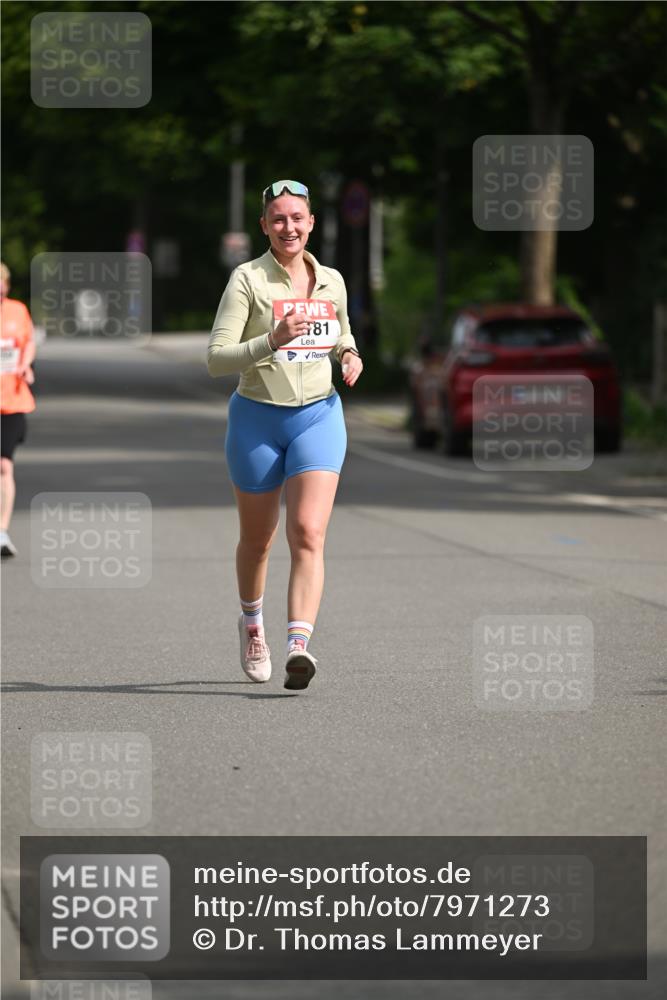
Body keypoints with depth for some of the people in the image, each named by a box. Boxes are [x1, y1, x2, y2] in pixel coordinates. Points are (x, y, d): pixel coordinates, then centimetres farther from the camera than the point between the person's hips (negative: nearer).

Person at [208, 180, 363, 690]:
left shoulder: (331, 282, 6)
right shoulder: (248, 279, -7)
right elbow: (217, 359, -13)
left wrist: (350, 354, 2)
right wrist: (273, 341, -27)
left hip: (318, 417, 2)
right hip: (257, 419, -1)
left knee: (308, 535, -17)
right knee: (257, 538, 13)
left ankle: (299, 647, -27)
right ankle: (252, 624, 42)